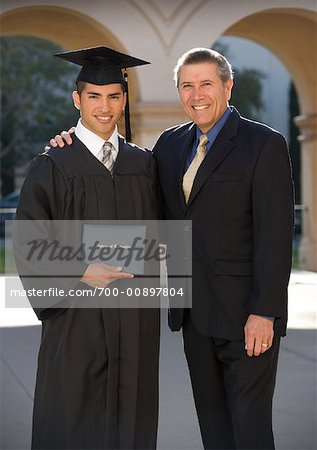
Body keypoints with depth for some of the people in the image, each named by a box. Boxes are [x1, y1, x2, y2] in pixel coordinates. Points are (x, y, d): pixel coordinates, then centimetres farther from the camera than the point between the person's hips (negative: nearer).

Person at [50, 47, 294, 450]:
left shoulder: (264, 145, -9)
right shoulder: (170, 144, 10)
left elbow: (274, 235, -14)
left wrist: (264, 312, -19)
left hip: (245, 312, -6)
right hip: (195, 311, 6)